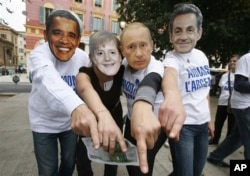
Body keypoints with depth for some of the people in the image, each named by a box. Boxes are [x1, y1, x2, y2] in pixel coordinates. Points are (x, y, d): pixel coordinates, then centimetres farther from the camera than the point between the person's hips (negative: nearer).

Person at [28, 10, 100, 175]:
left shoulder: (83, 57, -15)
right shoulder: (38, 55, -27)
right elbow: (49, 80, -50)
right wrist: (77, 106, -68)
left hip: (71, 121, 3)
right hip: (44, 123, -2)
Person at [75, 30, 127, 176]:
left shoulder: (122, 72, -25)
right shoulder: (85, 73, -34)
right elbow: (85, 89, -55)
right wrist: (103, 114, -76)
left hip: (114, 117, 2)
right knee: (83, 161, -2)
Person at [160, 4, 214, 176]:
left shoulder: (202, 56, 3)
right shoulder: (172, 58, -18)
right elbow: (170, 75, -44)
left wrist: (209, 118, 17)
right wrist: (171, 97, -66)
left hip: (202, 123, 7)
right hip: (182, 125, -6)